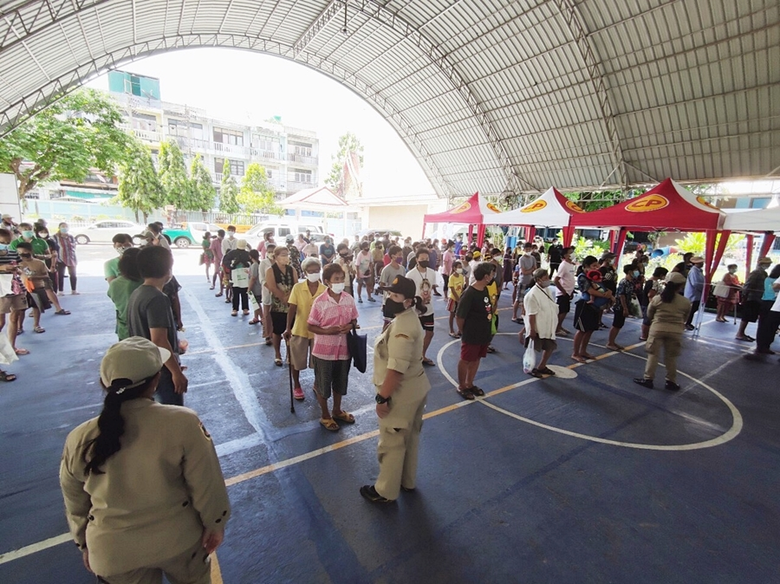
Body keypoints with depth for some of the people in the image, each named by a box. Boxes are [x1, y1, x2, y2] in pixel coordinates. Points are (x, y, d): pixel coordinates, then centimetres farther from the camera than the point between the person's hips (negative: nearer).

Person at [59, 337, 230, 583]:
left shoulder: (79, 440, -15)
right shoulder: (182, 422, -27)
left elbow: (76, 505, 2)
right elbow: (206, 483, -16)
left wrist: (85, 544, 20)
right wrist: (215, 523, 1)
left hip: (113, 553, 2)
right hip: (179, 540, -2)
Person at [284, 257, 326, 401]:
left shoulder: (324, 289, -8)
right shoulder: (298, 287, -10)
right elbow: (292, 309, -11)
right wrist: (288, 328, -19)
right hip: (299, 330, 0)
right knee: (297, 360, 14)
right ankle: (296, 386, 36)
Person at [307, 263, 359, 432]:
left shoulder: (349, 299, -4)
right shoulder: (319, 302, -16)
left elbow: (354, 320, 8)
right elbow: (311, 326, -9)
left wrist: (350, 326, -14)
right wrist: (328, 331, -24)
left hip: (343, 348, 4)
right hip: (324, 350, -4)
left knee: (340, 382, 21)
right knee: (323, 384, 13)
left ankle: (337, 411, 44)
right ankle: (325, 415, 35)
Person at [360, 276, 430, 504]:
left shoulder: (402, 328, -29)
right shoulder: (408, 318, 4)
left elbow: (396, 370, -31)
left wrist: (382, 398, -22)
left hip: (401, 393, -10)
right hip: (415, 387, 10)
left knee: (391, 443, 10)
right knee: (409, 438, 24)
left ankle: (385, 492, 30)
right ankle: (407, 481, 44)